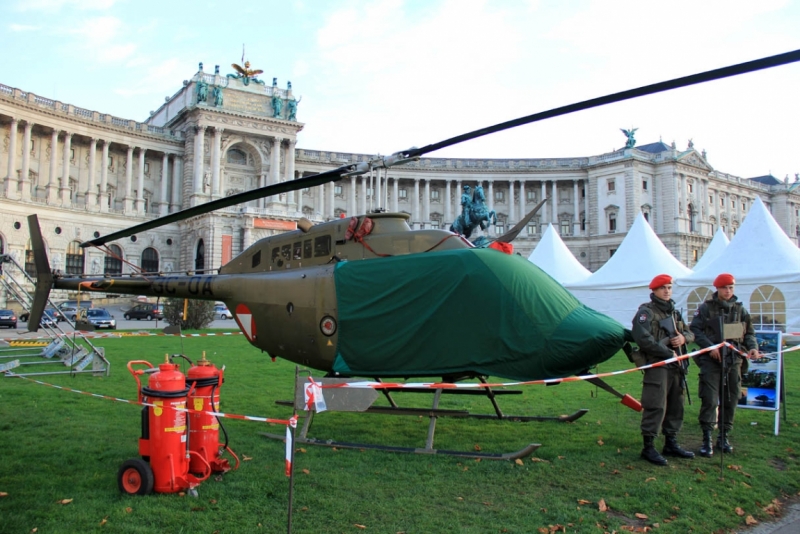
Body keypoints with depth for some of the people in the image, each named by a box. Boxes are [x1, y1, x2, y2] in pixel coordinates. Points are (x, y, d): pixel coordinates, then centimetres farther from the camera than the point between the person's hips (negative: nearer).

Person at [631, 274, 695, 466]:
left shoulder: (674, 312, 19)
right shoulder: (646, 312, -7)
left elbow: (690, 333, 23)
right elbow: (644, 339, -19)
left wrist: (684, 337, -2)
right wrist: (669, 353, -16)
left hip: (675, 365, 8)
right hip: (656, 365, -8)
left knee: (675, 405, 13)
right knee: (655, 406, -9)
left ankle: (671, 444, 25)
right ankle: (648, 447, -3)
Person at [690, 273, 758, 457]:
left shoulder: (740, 310, 12)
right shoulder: (706, 308, 1)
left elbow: (749, 333, 16)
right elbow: (695, 329, -4)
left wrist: (752, 347, -5)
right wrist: (710, 346, -17)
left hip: (733, 361, 4)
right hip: (711, 360, -4)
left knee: (730, 400, 9)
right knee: (709, 400, -8)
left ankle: (724, 437, 22)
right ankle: (707, 439, -1)